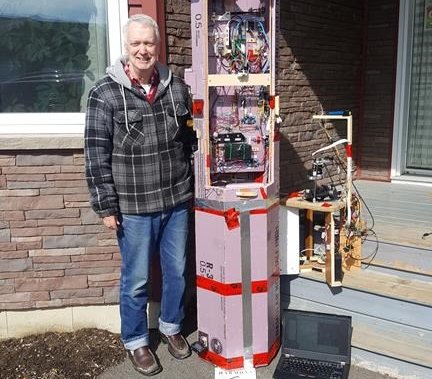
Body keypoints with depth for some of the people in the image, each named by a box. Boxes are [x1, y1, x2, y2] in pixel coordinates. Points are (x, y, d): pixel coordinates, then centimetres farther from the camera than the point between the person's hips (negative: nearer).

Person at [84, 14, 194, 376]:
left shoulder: (176, 87, 2)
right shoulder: (105, 93, -8)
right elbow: (96, 154, -9)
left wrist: (193, 187, 11)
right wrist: (106, 206, -10)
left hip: (177, 200, 4)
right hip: (134, 207, -3)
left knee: (177, 271, 16)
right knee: (136, 280, 10)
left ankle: (171, 326, 40)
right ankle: (136, 341, 32)